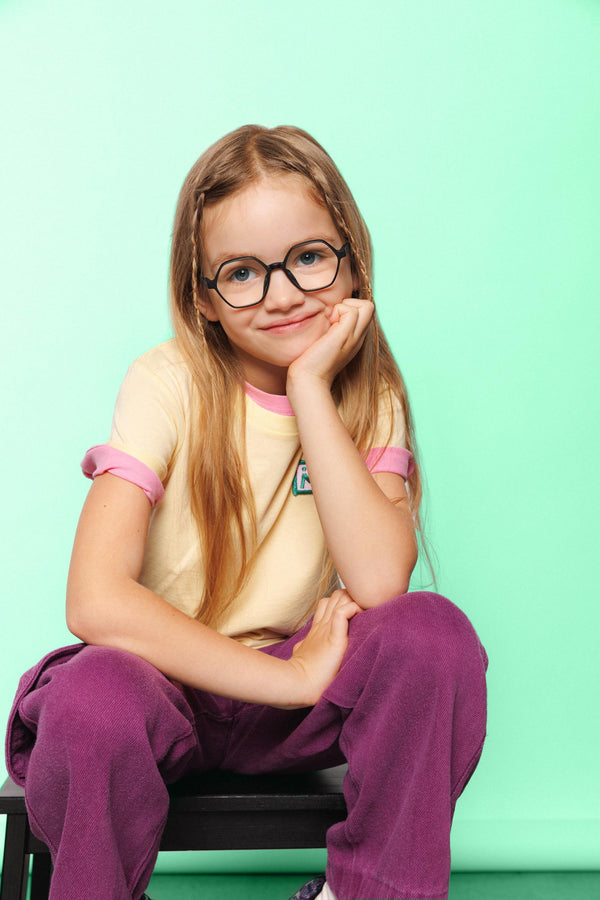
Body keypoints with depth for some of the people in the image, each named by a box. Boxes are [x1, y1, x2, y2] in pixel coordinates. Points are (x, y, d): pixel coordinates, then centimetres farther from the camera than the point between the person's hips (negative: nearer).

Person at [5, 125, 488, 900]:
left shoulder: (368, 397, -4)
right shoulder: (169, 385, -13)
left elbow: (379, 583, -23)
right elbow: (96, 601, -25)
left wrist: (309, 387, -23)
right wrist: (292, 677, -24)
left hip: (301, 699, 2)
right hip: (166, 682, -2)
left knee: (436, 634, -26)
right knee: (92, 698, -35)